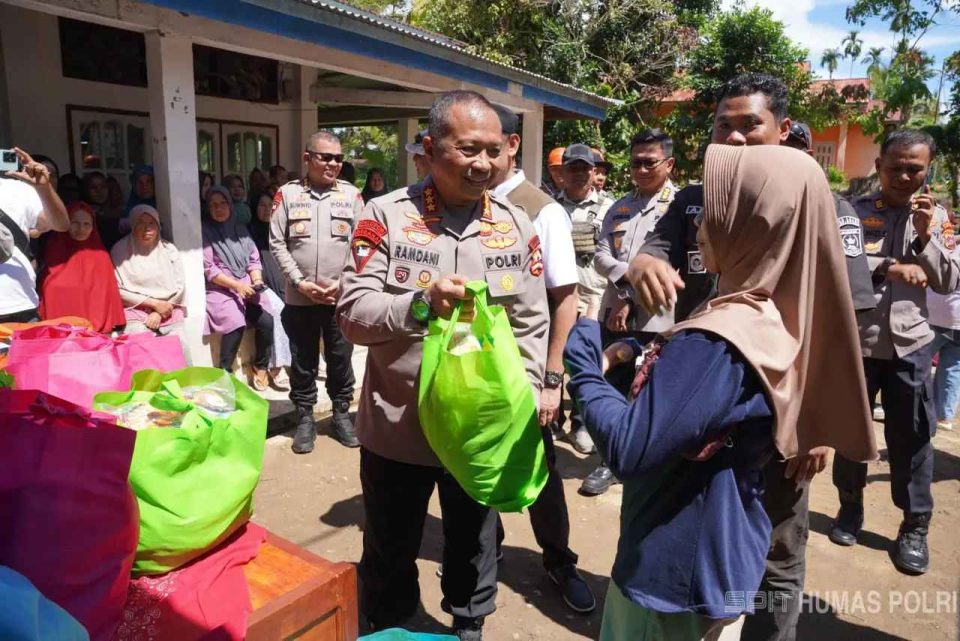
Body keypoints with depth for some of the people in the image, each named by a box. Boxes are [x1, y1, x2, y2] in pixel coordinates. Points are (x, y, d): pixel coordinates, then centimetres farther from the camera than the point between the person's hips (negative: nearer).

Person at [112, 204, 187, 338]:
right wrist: (154, 303, -7)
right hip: (135, 314, -2)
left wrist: (158, 313, -5)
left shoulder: (169, 249, 11)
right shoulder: (121, 250, 3)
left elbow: (179, 287, 6)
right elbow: (119, 290, -3)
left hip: (169, 314, 2)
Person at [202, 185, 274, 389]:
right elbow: (208, 269, -8)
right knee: (236, 323, -31)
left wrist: (256, 281, -9)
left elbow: (254, 259, 11)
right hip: (220, 290, -4)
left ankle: (261, 367, 0)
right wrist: (236, 285, -18)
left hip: (247, 287, 4)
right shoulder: (205, 232, -1)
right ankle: (224, 372, -14)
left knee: (266, 321, -21)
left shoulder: (240, 229, 14)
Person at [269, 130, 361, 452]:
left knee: (341, 360, 10)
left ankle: (341, 413, 26)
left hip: (341, 296, 0)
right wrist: (300, 282, -9)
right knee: (303, 361, 10)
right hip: (299, 297, 0)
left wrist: (343, 282, -8)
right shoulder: (287, 194, 3)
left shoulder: (351, 194, 4)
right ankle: (305, 417, 24)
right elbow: (277, 244, 1)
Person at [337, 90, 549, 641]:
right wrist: (418, 304, -31)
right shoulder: (386, 215, -8)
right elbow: (353, 315, -13)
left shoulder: (517, 225, 0)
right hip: (397, 427, -1)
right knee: (390, 553, 20)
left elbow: (532, 326, 1)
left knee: (475, 546, 23)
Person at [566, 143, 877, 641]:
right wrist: (643, 355, -3)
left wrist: (584, 349, -20)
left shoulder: (719, 340, -30)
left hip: (677, 572, -8)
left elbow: (629, 451, -30)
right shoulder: (778, 320, 0)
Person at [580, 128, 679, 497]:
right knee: (615, 389, 11)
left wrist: (630, 298, -12)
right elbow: (601, 257, 5)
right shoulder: (620, 207, 13)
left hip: (655, 317, -5)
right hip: (615, 312, 5)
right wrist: (632, 273, -14)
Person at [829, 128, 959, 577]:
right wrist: (887, 268, -23)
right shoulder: (853, 211, -2)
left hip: (910, 343, 2)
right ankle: (850, 506, 31)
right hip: (854, 339, -1)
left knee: (912, 437, 6)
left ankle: (915, 526, 21)